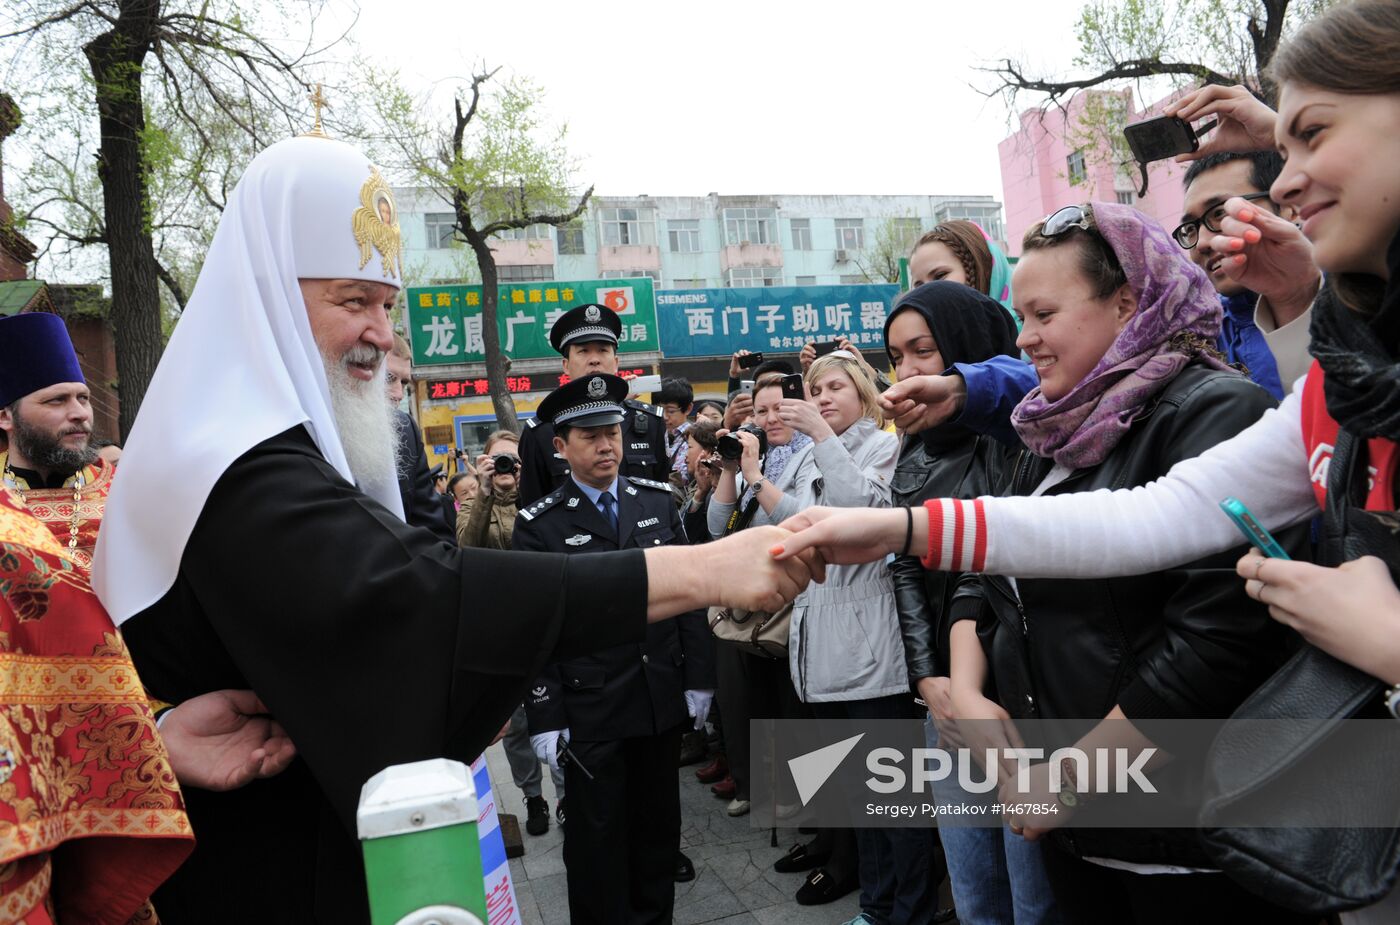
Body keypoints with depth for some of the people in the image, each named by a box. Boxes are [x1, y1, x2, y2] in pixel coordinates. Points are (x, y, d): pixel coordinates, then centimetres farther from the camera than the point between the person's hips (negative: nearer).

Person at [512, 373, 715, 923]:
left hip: (664, 699, 3)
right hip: (590, 710, -3)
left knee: (659, 822, 18)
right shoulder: (538, 525, -7)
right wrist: (545, 718, -9)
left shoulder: (658, 501, 3)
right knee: (597, 836, 11)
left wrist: (698, 679, 3)